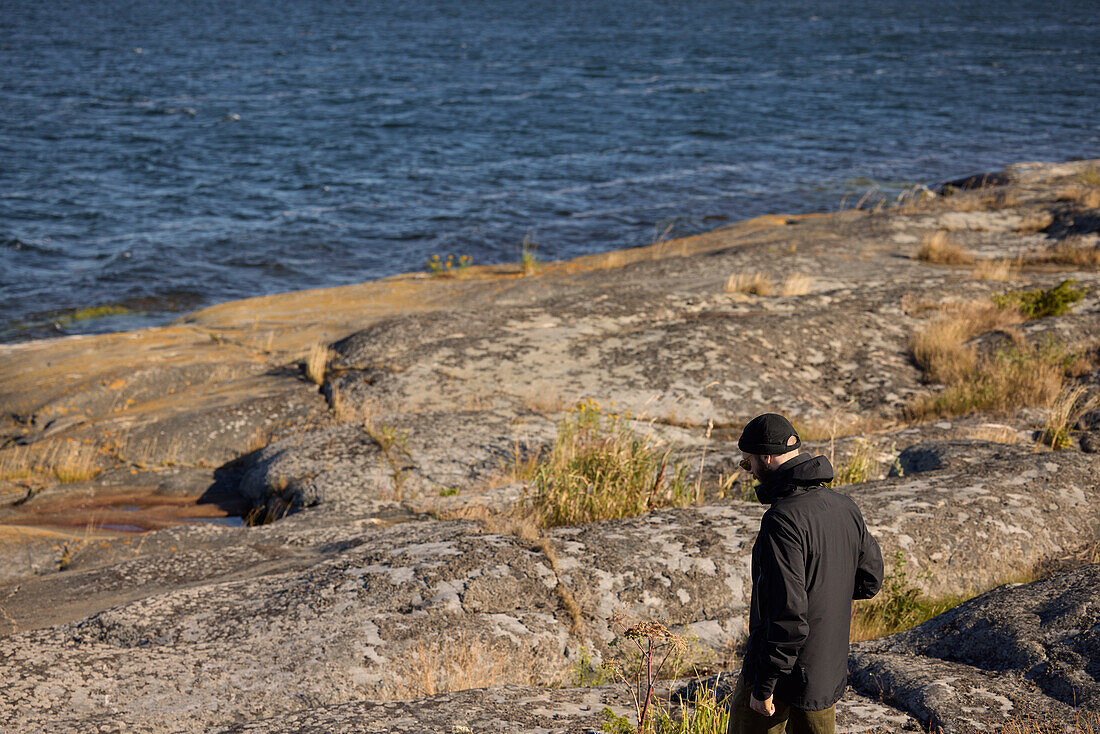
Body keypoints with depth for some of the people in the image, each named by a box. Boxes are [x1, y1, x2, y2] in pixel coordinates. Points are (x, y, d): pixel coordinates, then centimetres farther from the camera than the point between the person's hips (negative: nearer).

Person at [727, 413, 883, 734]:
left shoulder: (782, 520, -23)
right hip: (829, 673, 8)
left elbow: (788, 613, -26)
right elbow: (870, 580, 15)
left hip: (781, 668, -7)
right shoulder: (845, 508, 3)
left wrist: (764, 686, -20)